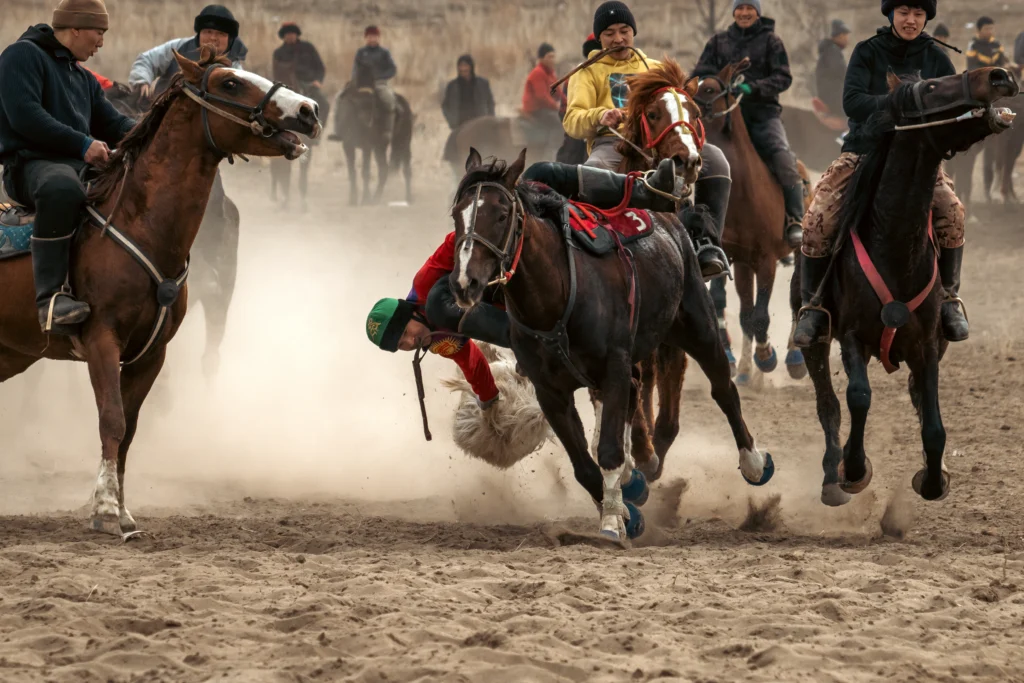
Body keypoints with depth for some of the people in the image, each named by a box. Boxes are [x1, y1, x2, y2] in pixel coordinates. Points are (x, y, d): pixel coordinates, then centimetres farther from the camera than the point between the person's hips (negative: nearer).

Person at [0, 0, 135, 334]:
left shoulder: (83, 78, 25)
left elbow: (114, 124, 23)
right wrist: (82, 144, -21)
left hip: (82, 165, 10)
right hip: (31, 164, -10)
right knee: (62, 188, -44)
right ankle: (51, 297, -44)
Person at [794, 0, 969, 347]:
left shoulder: (935, 58, 4)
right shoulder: (868, 52, -2)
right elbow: (852, 101, -15)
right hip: (863, 152, -1)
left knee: (952, 211, -26)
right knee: (817, 219, -22)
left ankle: (948, 298, -9)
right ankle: (813, 305, -5)